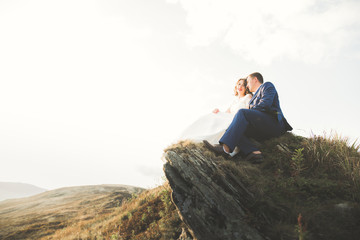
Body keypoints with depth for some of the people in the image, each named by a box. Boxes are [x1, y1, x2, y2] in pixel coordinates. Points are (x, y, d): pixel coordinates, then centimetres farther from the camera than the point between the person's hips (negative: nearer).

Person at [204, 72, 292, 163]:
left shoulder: (267, 86, 13)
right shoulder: (255, 97, 37)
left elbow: (265, 104, -6)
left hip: (274, 123, -7)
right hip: (261, 131, 7)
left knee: (242, 113, -27)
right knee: (236, 130, -15)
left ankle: (226, 148, -46)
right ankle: (254, 152, -39)